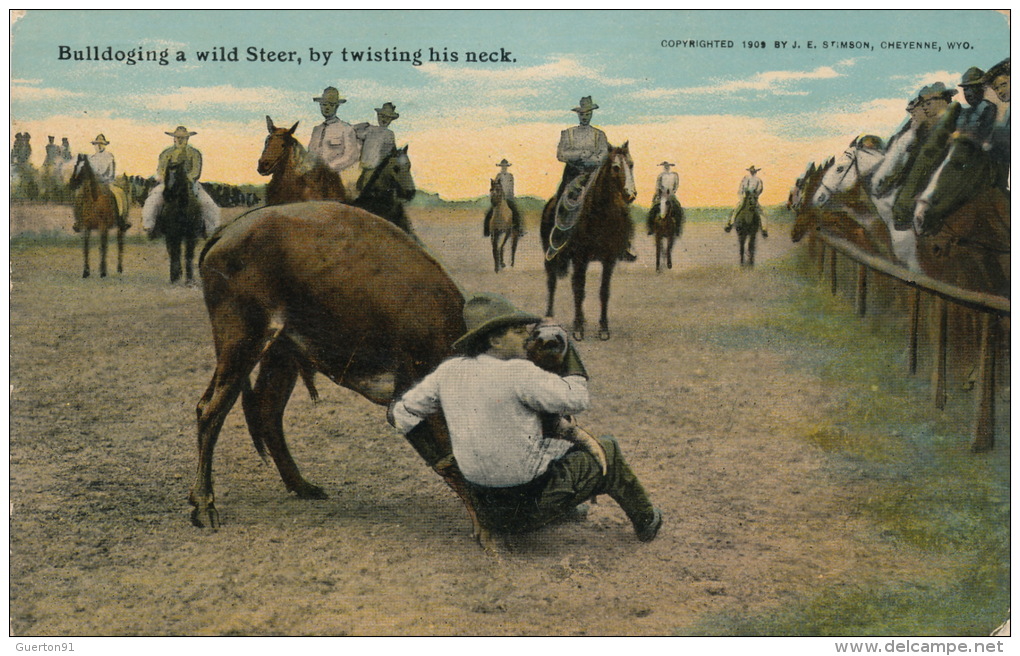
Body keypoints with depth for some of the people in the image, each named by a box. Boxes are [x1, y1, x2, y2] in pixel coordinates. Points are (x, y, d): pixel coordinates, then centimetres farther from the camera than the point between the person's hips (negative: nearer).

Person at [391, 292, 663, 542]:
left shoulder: (449, 371, -2)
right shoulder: (518, 373, -21)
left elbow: (402, 414, 6)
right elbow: (576, 399, -12)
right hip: (530, 507, -7)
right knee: (606, 451, 15)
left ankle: (568, 511, 51)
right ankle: (645, 522, 35)